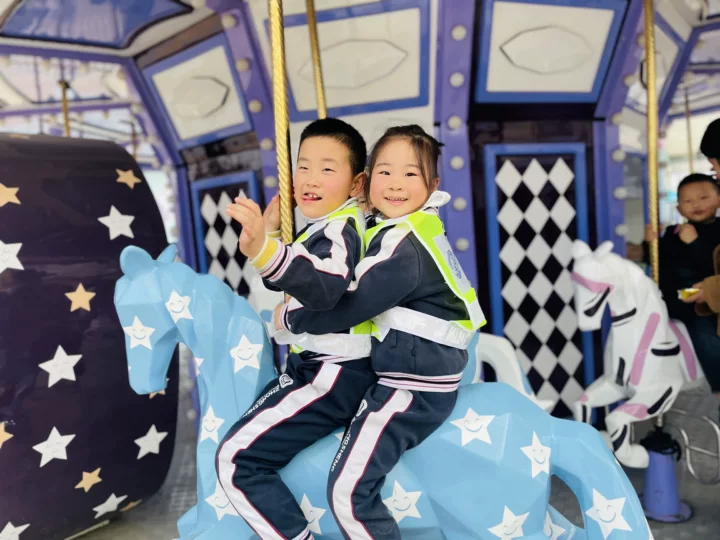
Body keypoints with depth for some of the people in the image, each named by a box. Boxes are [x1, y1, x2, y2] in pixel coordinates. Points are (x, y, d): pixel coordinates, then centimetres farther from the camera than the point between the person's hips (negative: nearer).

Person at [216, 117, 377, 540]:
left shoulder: (340, 230, -20)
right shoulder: (324, 228, 11)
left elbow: (324, 287, -42)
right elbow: (288, 281, 19)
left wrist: (265, 250, -58)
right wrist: (270, 233, 4)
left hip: (333, 376, -11)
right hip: (318, 367, 11)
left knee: (238, 457, -14)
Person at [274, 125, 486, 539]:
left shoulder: (405, 247, -22)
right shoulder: (418, 228, 9)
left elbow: (349, 308, -22)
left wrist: (290, 317, -6)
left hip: (413, 385, -10)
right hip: (428, 374, 10)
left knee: (348, 491, -11)